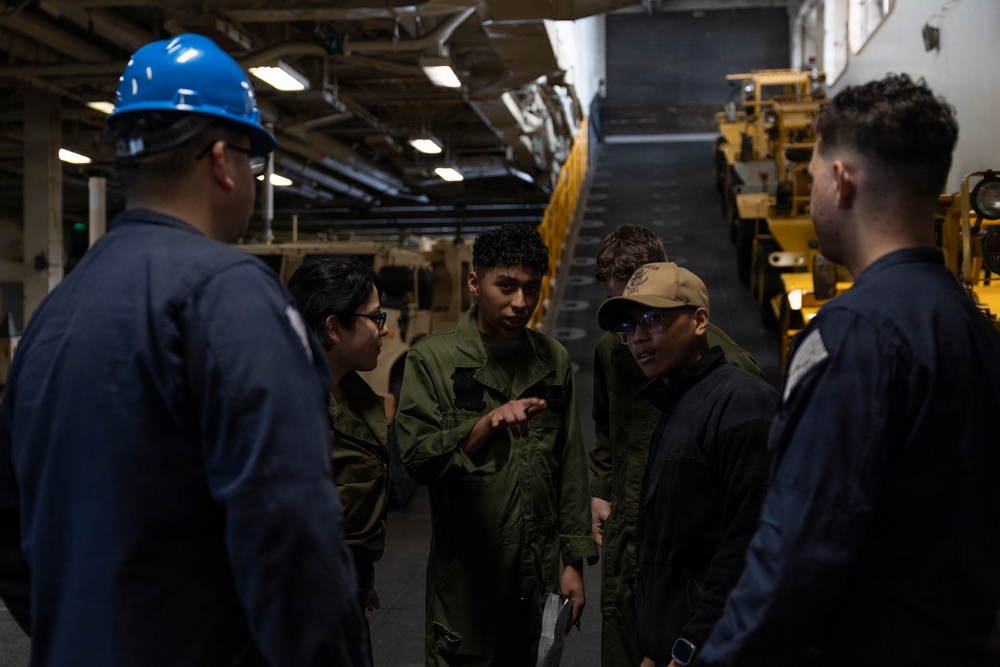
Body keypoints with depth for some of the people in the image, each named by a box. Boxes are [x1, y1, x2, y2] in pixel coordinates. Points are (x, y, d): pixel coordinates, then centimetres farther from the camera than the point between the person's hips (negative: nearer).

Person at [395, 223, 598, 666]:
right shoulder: (433, 358, -6)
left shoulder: (553, 360, 7)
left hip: (539, 571, 4)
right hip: (466, 574, -3)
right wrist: (488, 424, -29)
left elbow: (570, 464, 8)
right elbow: (418, 459, -15)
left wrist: (574, 560, 7)